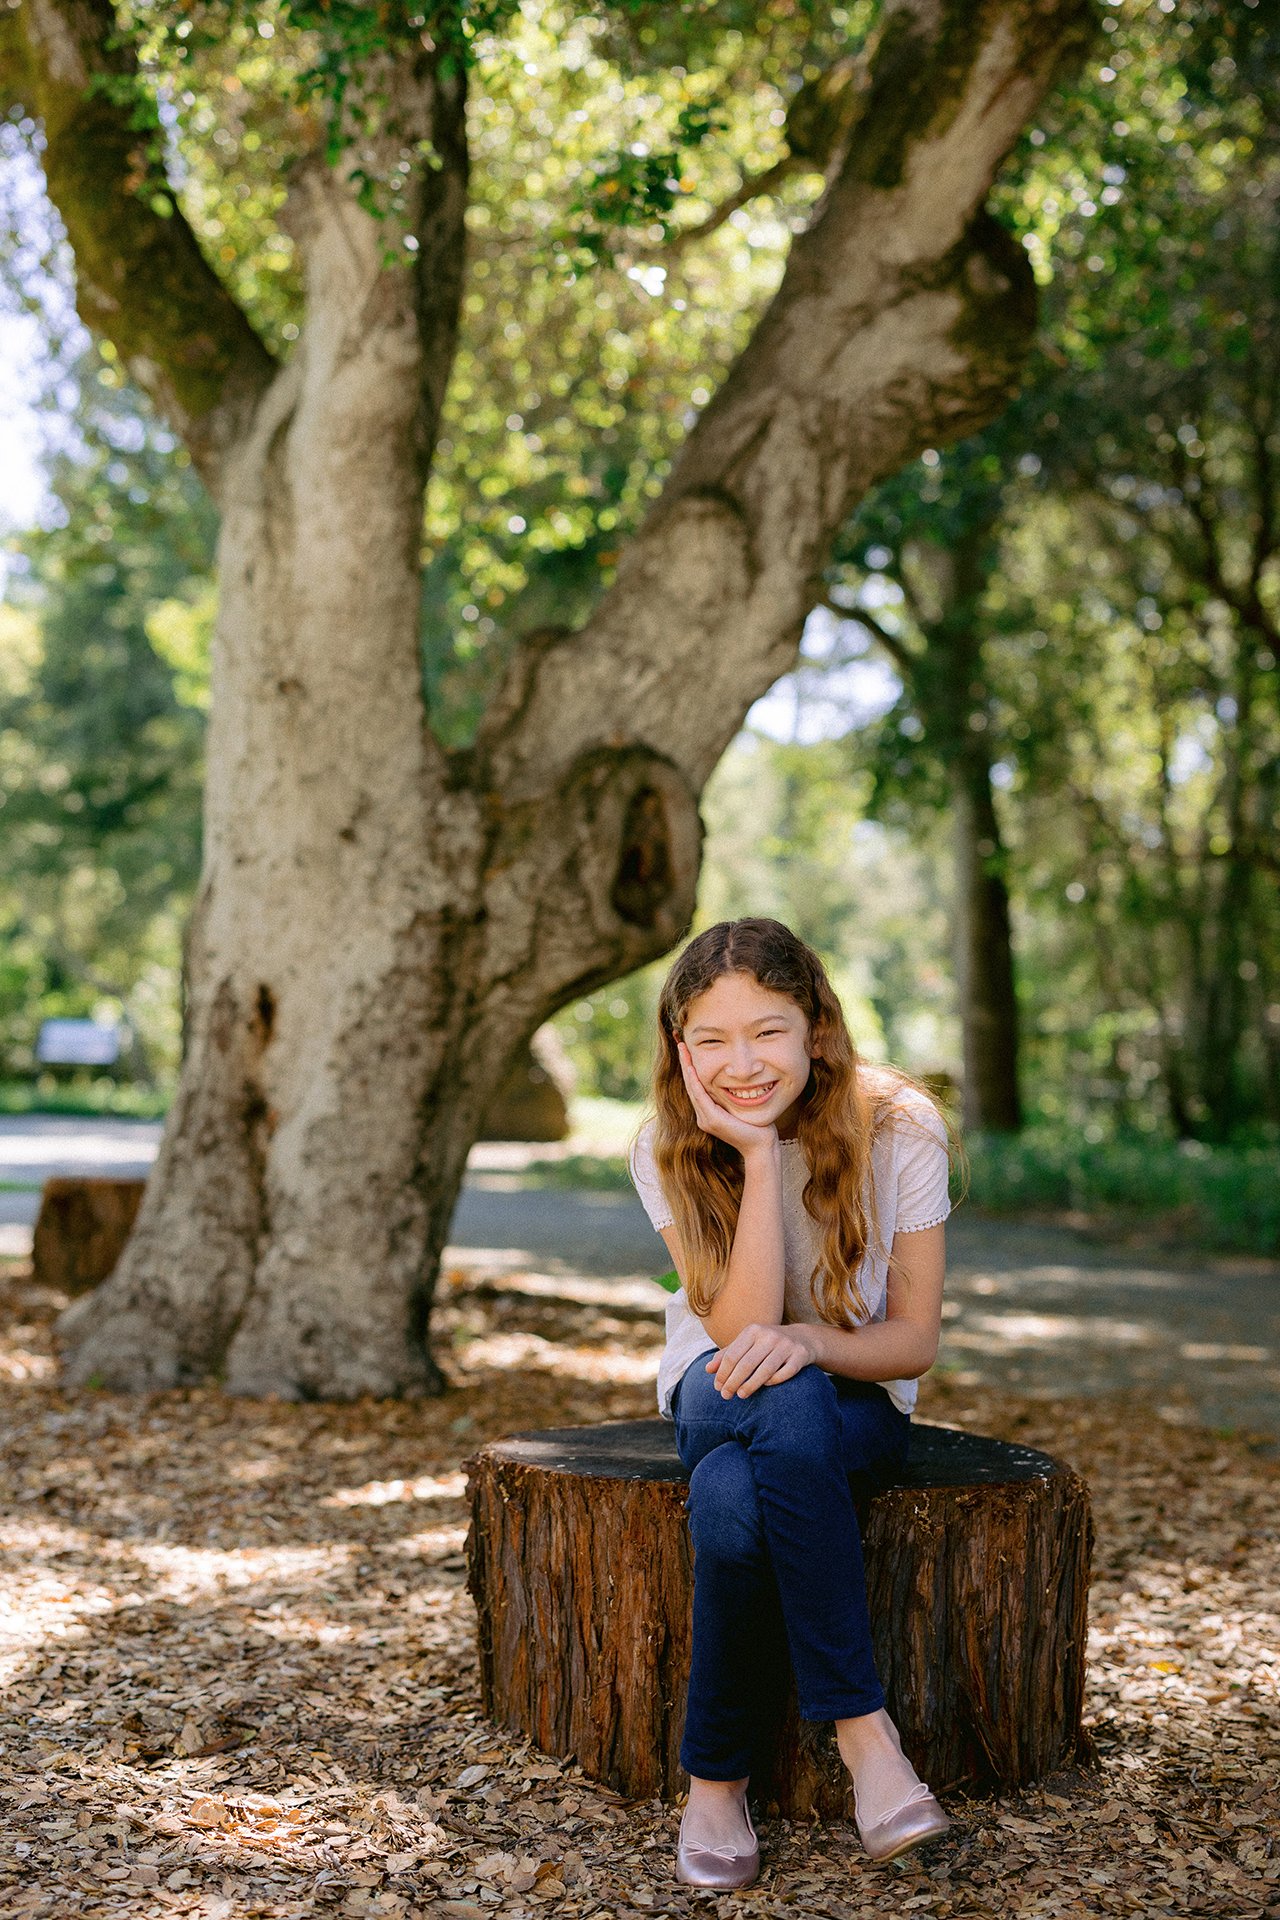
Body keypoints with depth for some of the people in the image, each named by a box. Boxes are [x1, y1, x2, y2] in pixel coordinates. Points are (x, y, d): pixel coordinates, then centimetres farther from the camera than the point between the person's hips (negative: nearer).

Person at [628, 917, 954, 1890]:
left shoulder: (898, 1130, -14)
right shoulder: (668, 1151, -12)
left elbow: (915, 1338, -9)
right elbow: (740, 1331, -22)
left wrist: (811, 1340, -30)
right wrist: (760, 1158, -28)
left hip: (858, 1400, -1)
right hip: (718, 1398, 1)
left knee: (735, 1491, -37)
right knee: (781, 1406, -38)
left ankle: (719, 1774, -21)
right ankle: (862, 1725, -29)